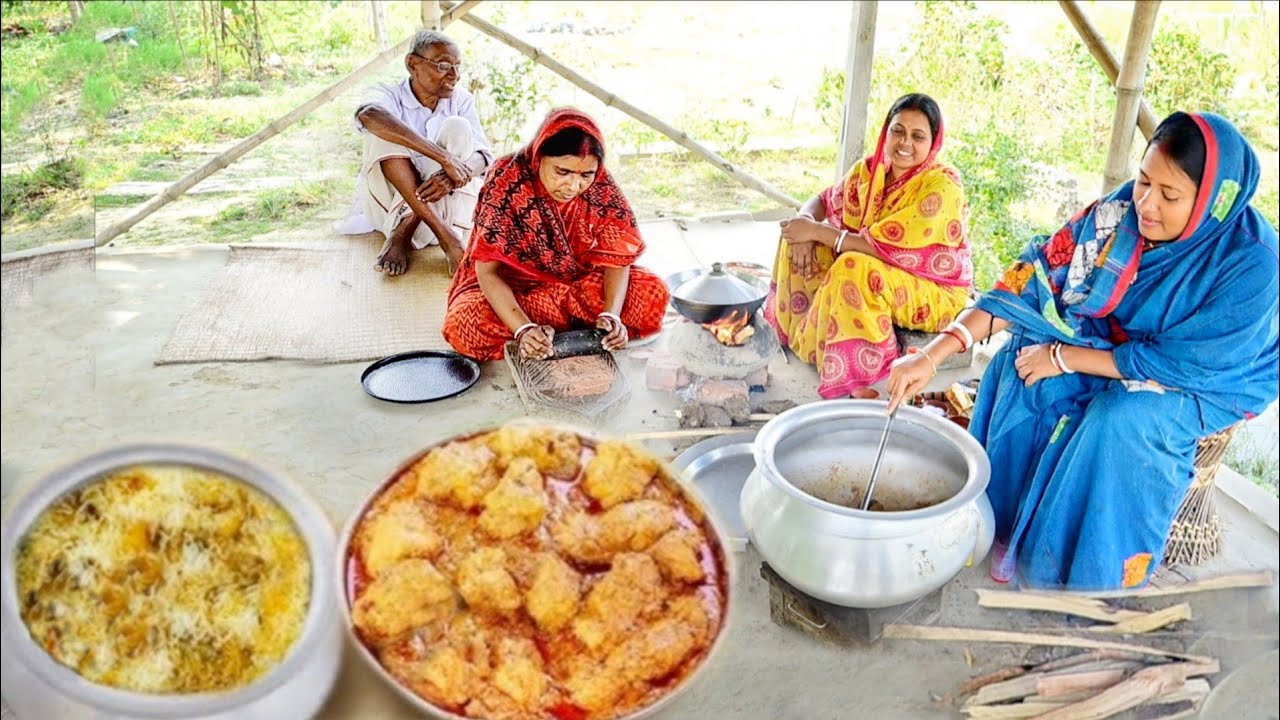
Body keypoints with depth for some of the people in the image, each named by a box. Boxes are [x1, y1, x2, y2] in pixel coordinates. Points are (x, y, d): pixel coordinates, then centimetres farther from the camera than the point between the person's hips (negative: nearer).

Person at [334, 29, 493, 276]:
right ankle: (445, 236, -37)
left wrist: (453, 176, -36)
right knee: (384, 132, -25)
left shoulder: (461, 100, 3)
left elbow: (484, 156, -11)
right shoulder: (389, 96, -6)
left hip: (444, 205, 2)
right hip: (388, 203, -1)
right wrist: (444, 157, -41)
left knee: (458, 128, -20)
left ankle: (404, 234, -25)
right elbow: (368, 116, -32)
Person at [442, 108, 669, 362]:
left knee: (652, 293, -19)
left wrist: (611, 315, -32)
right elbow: (488, 270, -25)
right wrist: (524, 329, -41)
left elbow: (616, 257, -12)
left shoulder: (601, 187, -15)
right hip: (513, 289, -2)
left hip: (581, 282, 3)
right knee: (465, 322, -33)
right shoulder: (507, 183, -23)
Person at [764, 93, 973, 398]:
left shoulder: (941, 188, -24)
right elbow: (825, 201, 7)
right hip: (880, 276, 7)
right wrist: (806, 221, -17)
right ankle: (803, 333, -2)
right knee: (798, 238, -5)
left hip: (935, 294, -7)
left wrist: (817, 231, -24)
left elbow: (885, 249, -29)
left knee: (852, 268, -35)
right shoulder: (871, 169, -3)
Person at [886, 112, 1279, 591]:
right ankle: (1005, 527, -4)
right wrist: (934, 354, -28)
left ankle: (1088, 580, -11)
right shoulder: (1121, 211, -18)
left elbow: (1182, 365, -28)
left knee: (1119, 419, -33)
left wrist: (1064, 358, -25)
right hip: (1118, 348, 5)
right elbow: (1034, 278, -20)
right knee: (1017, 367, -19)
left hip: (1210, 384, -4)